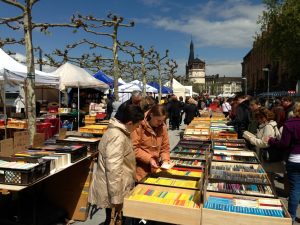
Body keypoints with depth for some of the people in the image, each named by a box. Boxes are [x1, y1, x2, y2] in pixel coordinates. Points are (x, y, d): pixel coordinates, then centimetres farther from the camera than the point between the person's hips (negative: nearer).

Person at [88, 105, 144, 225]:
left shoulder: (118, 131, 5)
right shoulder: (117, 137, -27)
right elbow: (114, 169, -29)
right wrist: (116, 197, -25)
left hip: (113, 186, 9)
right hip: (113, 190, -9)